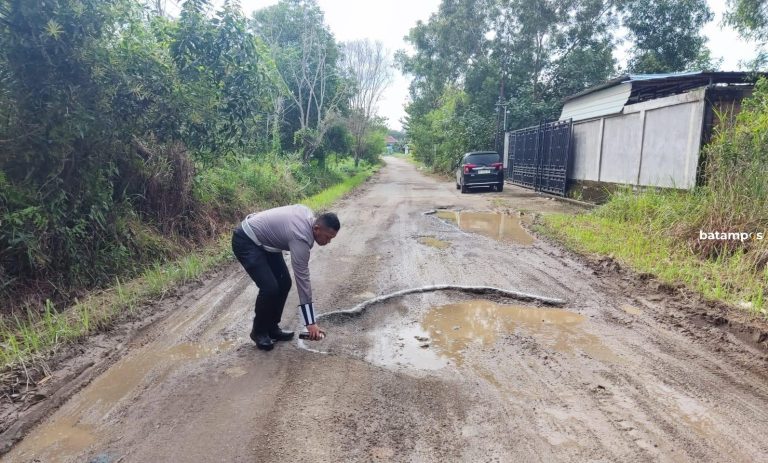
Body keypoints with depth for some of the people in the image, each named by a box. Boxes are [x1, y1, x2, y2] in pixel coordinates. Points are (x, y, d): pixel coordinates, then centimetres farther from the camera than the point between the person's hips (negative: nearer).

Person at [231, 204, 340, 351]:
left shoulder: (308, 214, -6)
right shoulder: (301, 239, -30)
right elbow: (302, 280, -28)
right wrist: (310, 322, -24)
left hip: (262, 239, 9)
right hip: (246, 241, -9)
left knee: (284, 283, 3)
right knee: (270, 288, -18)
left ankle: (272, 328, 17)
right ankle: (259, 332, 5)